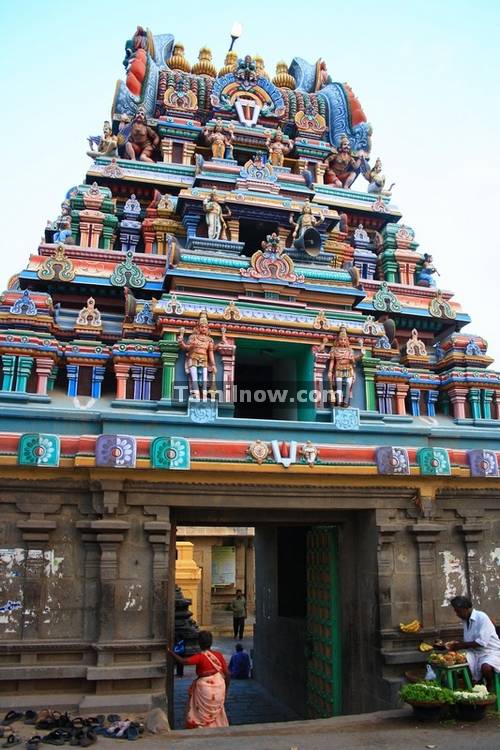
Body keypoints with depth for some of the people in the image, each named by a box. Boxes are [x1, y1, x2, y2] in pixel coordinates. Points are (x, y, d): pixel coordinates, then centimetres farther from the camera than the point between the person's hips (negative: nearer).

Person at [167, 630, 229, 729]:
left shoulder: (200, 657, -18)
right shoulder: (218, 655, -4)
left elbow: (183, 661, -30)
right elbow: (227, 673, -1)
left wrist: (170, 652, -20)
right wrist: (225, 689, 12)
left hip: (204, 689, -5)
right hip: (219, 688, 5)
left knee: (201, 717, 13)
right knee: (216, 714, 24)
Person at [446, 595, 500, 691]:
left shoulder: (482, 617, -17)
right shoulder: (466, 620, 9)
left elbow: (481, 642, -23)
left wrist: (461, 645, -17)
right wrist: (456, 644, -4)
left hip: (491, 651, -7)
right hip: (475, 652, 7)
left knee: (486, 667, -36)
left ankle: (489, 687, -4)